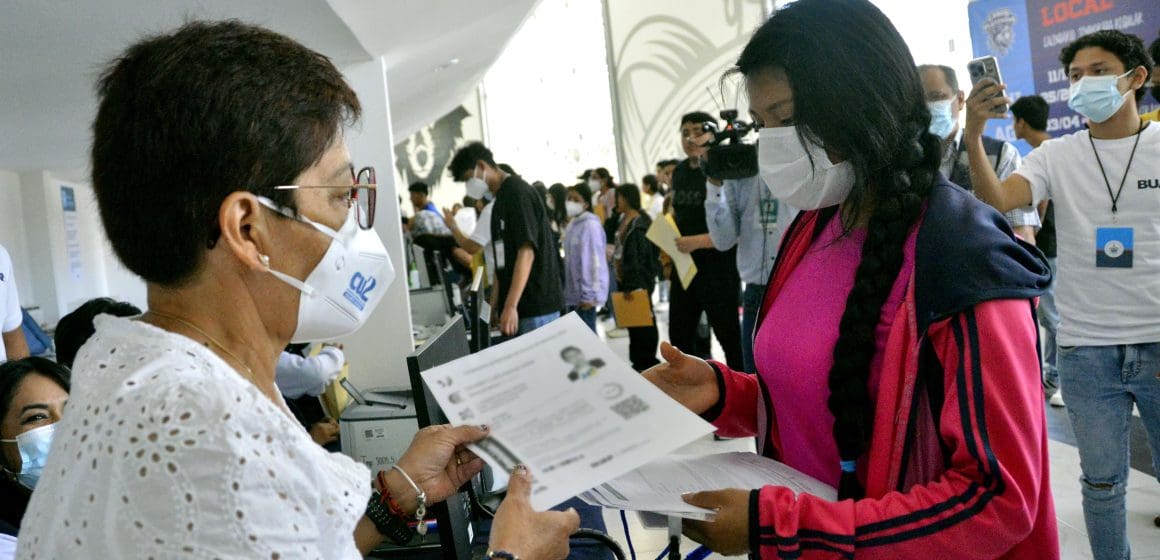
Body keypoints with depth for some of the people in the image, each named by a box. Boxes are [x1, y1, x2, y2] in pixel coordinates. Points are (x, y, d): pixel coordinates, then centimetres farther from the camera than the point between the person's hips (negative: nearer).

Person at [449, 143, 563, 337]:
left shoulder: (517, 192, -11)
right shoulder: (502, 197, 16)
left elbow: (526, 252, -19)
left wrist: (511, 306, -24)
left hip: (536, 306, -8)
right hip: (522, 305, 9)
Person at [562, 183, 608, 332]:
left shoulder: (590, 225, -14)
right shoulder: (571, 225, 13)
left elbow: (595, 260, -18)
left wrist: (590, 295, -19)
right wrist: (566, 289, 18)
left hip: (585, 295, -9)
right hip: (573, 292, 9)